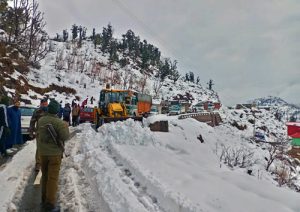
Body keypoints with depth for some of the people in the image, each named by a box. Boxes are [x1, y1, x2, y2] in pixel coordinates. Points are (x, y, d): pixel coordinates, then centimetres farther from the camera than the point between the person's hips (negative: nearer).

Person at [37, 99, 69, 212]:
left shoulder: (40, 120, -1)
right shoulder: (59, 122, -19)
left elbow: (38, 133, 12)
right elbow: (65, 137, -17)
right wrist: (66, 127, -1)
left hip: (42, 152, 6)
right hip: (55, 153, -6)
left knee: (45, 176, 19)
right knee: (53, 178, 1)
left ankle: (44, 200, 31)